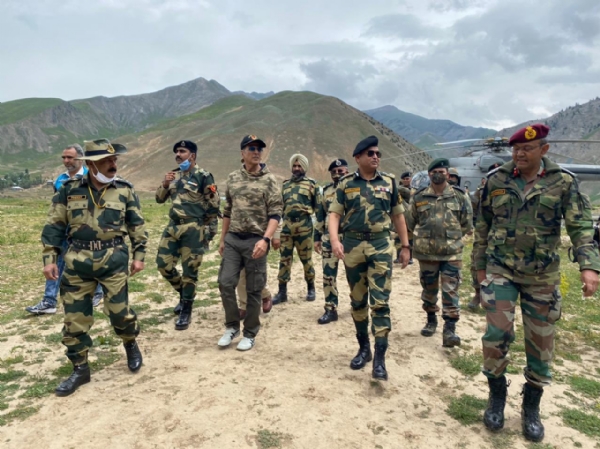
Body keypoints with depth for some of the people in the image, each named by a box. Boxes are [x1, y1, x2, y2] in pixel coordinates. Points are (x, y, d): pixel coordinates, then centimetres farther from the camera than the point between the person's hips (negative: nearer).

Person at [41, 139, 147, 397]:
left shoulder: (124, 190, 1)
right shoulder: (69, 190, 2)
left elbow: (137, 226, 6)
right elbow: (54, 226, 6)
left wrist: (139, 255, 3)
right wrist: (49, 258, 1)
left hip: (113, 260, -1)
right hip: (77, 262, 2)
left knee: (119, 311, 0)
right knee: (75, 318, 6)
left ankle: (131, 344, 32)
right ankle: (80, 369, 23)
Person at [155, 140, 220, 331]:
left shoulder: (203, 176, -8)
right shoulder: (174, 174, 12)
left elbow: (214, 203, -7)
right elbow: (160, 199, 15)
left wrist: (201, 223, 3)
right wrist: (165, 184, -5)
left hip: (192, 229, -7)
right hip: (172, 226, 7)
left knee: (189, 270, 0)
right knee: (163, 264, 8)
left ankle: (186, 312, 13)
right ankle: (184, 294, 32)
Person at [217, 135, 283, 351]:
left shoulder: (269, 180, -5)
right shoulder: (233, 178, 9)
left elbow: (275, 213, -11)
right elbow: (227, 211, 15)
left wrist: (265, 239, -23)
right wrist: (222, 239, 15)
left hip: (255, 240, -4)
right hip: (232, 239, 4)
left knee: (253, 290, 5)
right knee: (225, 283, 0)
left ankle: (250, 334, 20)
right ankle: (232, 326, 21)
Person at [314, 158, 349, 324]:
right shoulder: (326, 191, 11)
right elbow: (320, 216, 14)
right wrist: (317, 237, 11)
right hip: (329, 238, 3)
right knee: (328, 274, 2)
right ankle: (331, 310, 11)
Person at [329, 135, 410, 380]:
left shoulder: (389, 182, 6)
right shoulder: (346, 183, 3)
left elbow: (398, 215, 11)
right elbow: (334, 214, -1)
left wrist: (405, 246, 9)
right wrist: (334, 240, -18)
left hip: (381, 246, -1)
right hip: (352, 246, 1)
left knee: (380, 301, -6)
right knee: (357, 300, 10)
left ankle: (380, 357, -2)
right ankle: (363, 348, 26)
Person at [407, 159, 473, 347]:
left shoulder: (460, 196, 0)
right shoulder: (419, 197, 1)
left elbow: (467, 224, 7)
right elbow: (411, 222, 12)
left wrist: (453, 236, 8)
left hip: (452, 252, -1)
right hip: (426, 253, 2)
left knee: (450, 291, -4)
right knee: (429, 288, 14)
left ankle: (450, 329, -1)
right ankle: (431, 320, 32)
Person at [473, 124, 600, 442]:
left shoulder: (564, 182, -3)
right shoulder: (496, 180, -1)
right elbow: (482, 227, 6)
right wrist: (480, 266, 7)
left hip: (542, 276, 1)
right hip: (500, 270, 0)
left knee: (541, 342, 8)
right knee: (497, 334, -8)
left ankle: (531, 408, 29)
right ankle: (497, 396, 18)